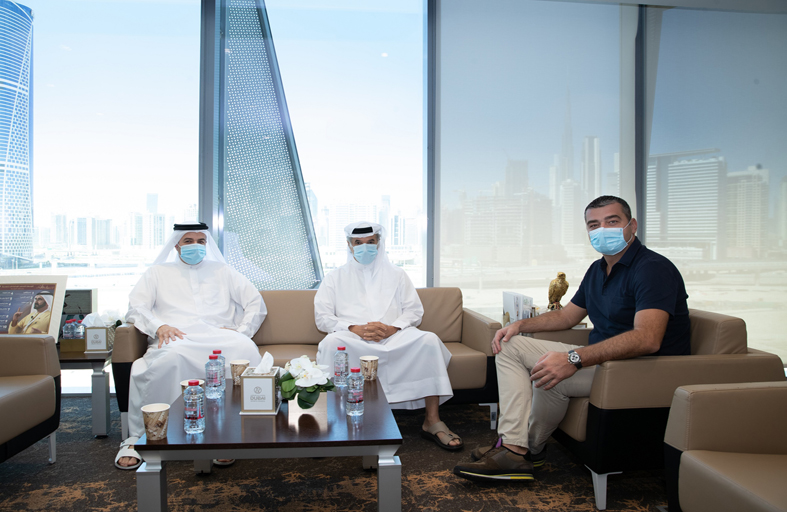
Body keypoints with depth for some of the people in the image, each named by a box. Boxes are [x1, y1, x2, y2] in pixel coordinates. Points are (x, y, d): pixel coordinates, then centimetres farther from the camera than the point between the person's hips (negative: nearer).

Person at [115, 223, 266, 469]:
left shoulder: (222, 271, 27)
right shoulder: (158, 273, 26)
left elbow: (256, 303, 19)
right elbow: (136, 307, 11)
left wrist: (242, 330, 0)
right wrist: (159, 326, -10)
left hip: (217, 335, 1)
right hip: (176, 337, -1)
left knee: (246, 349, -34)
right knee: (172, 357, -39)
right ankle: (138, 437, -23)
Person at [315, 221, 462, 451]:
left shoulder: (396, 274, 20)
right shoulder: (335, 278, 17)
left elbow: (415, 310, 11)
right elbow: (322, 317, 5)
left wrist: (392, 328, -11)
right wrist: (355, 328, -13)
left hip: (394, 336, 1)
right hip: (353, 338, -1)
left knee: (429, 339, -27)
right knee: (330, 343, -35)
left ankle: (432, 421, -22)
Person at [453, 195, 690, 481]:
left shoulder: (653, 268, -18)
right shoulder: (598, 270, 12)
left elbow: (647, 339, -33)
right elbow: (566, 317, 21)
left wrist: (574, 359, -40)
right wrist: (520, 325, 4)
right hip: (601, 359, 9)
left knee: (551, 376, -30)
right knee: (510, 345, 3)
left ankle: (531, 449, 0)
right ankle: (512, 446, -7)